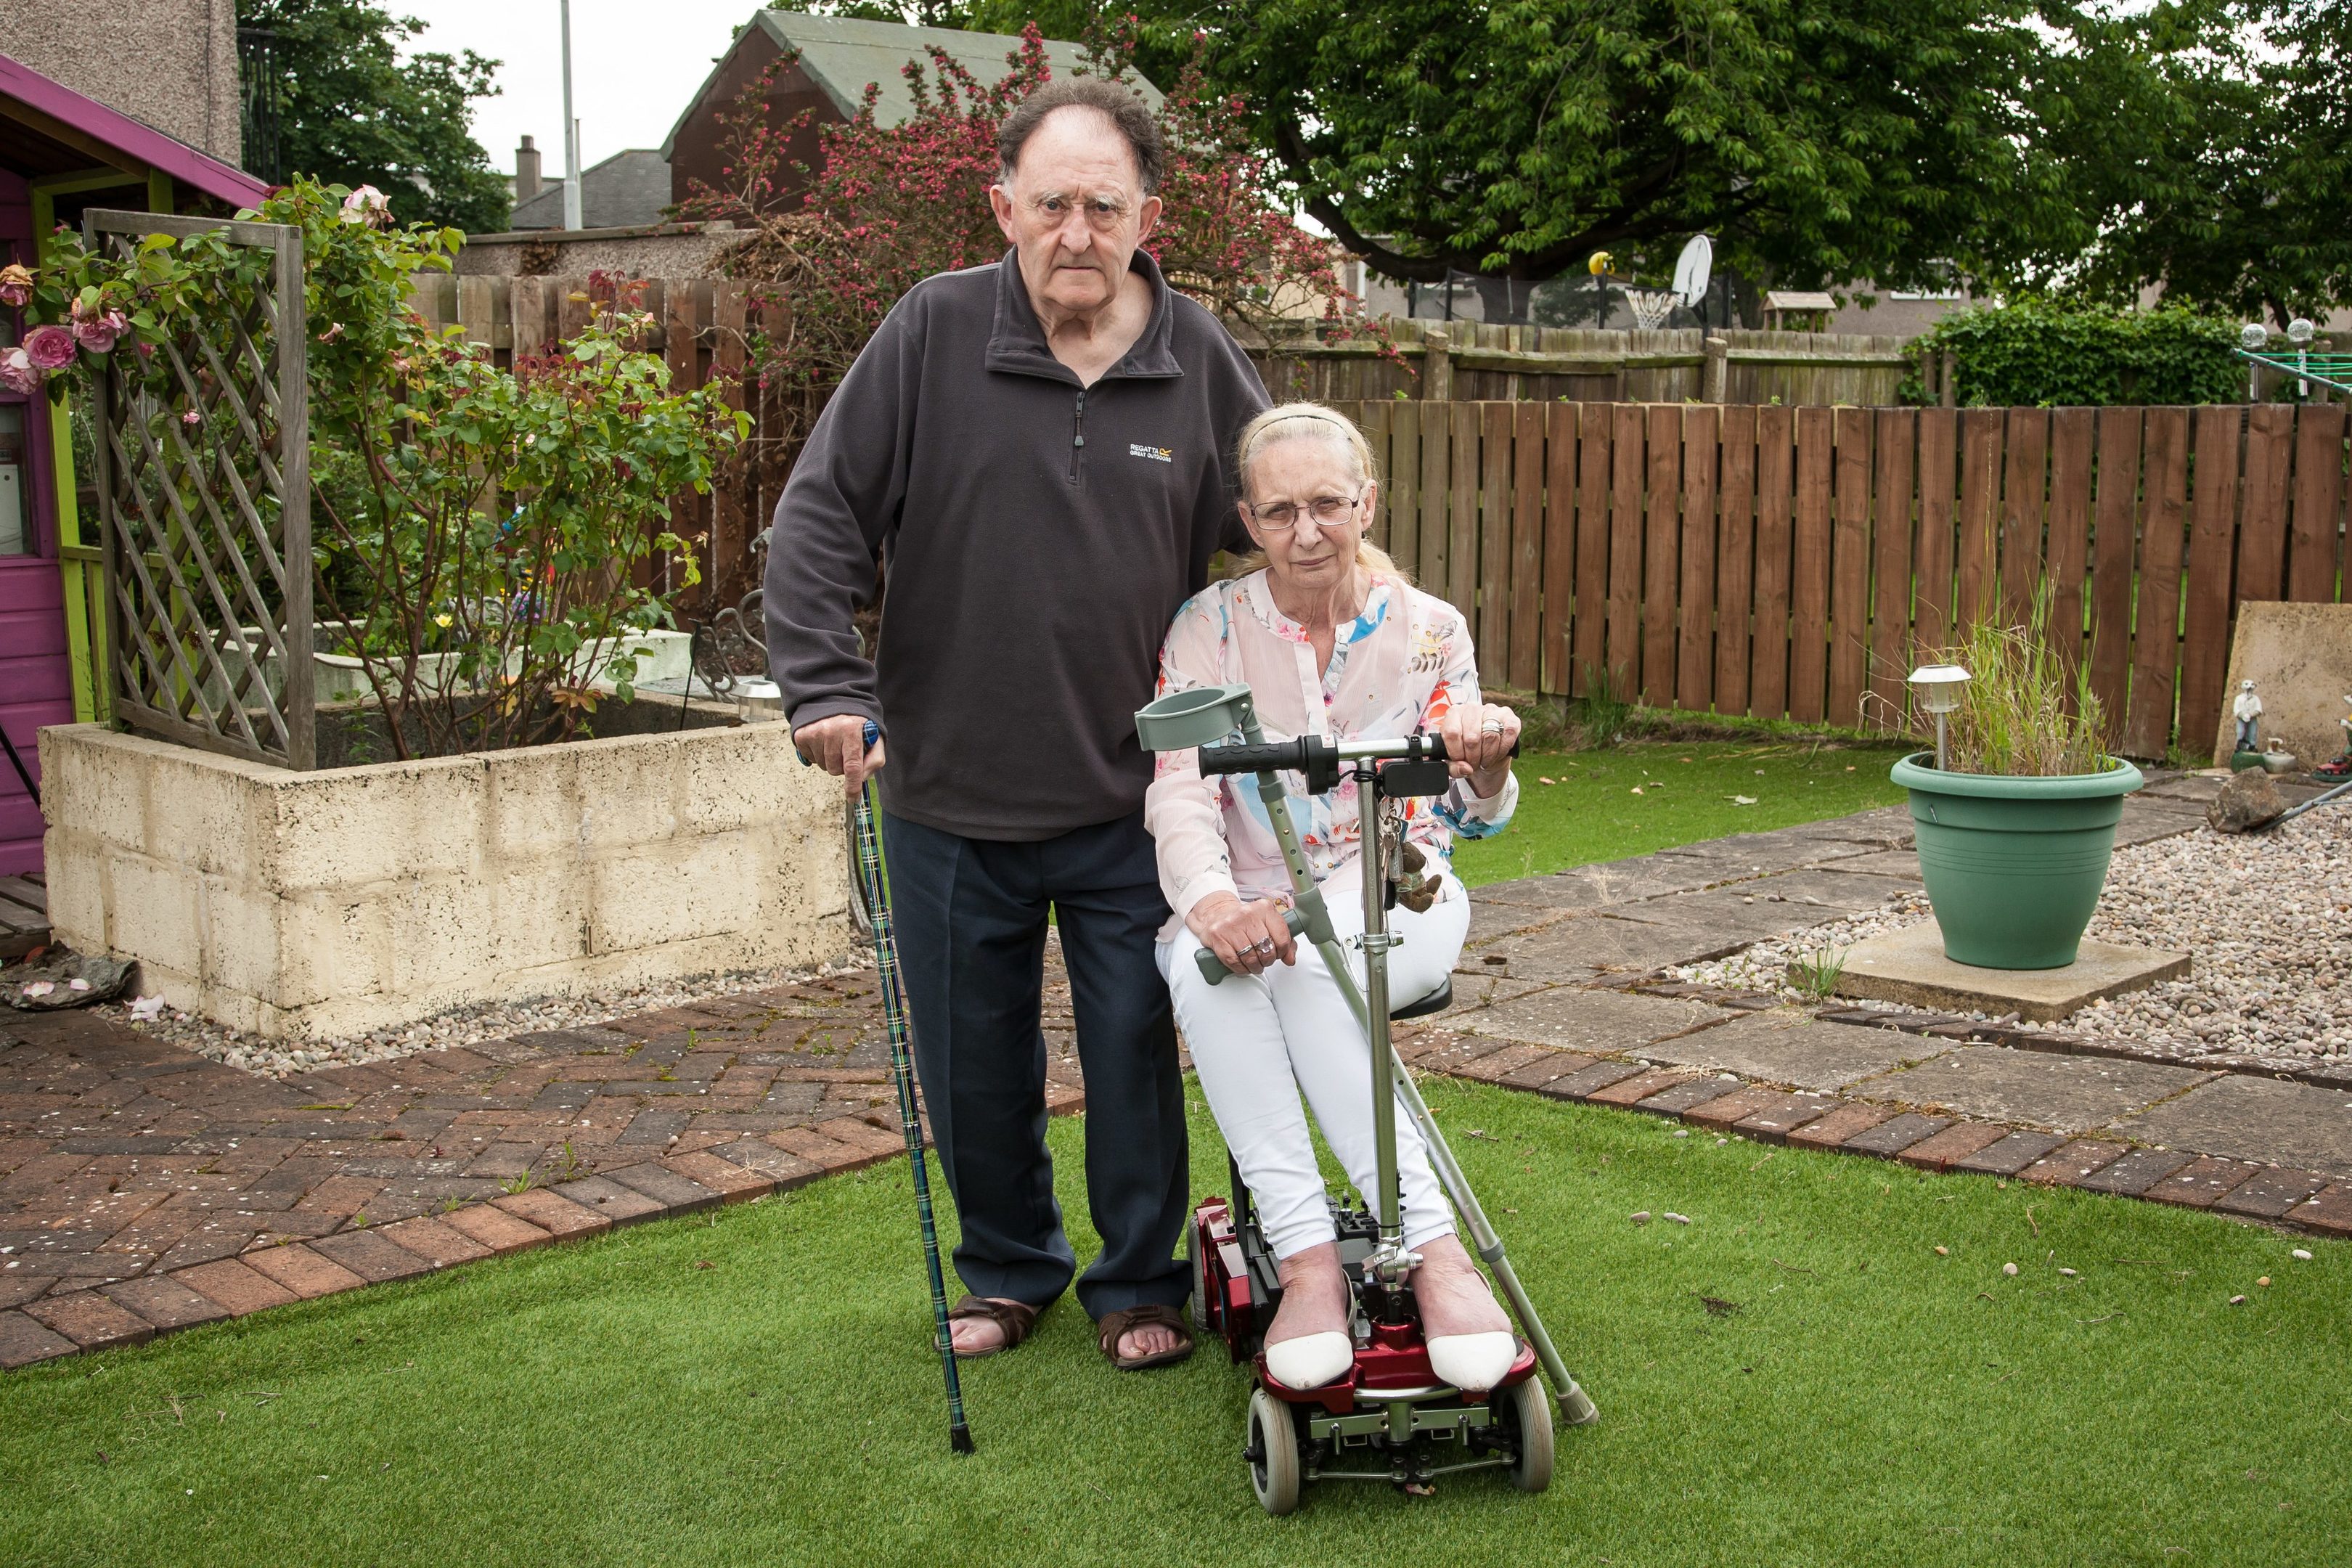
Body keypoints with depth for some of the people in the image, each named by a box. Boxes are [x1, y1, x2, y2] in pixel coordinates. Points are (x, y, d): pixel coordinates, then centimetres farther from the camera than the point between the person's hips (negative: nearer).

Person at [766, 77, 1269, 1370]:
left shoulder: (1200, 358, 0)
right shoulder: (931, 332, -5)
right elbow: (818, 519, -4)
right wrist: (826, 684, -12)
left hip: (1133, 796, 0)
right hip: (950, 792, 0)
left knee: (1136, 1057, 9)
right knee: (974, 1067, 14)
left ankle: (1140, 1282, 30)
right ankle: (1007, 1270, 37)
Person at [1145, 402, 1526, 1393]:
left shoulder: (1427, 629, 3)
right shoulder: (1209, 629, 2)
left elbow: (1466, 818, -1)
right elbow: (1179, 790, -10)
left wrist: (1484, 770, -27)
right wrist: (1212, 897, -32)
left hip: (1394, 894, -1)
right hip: (1251, 899, 1)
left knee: (1307, 964, -36)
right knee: (1206, 965, -36)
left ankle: (1430, 1254, -36)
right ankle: (1307, 1262, -36)